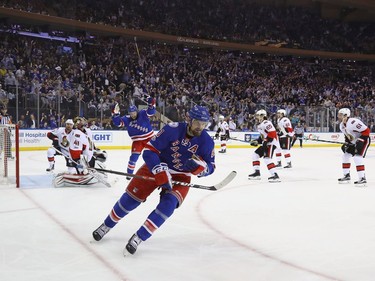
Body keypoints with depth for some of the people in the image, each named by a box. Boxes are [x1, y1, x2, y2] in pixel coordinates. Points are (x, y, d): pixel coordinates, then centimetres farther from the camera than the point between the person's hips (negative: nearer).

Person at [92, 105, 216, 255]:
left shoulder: (206, 141, -16)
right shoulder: (172, 129, -25)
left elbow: (209, 168, -11)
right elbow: (149, 150, -23)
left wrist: (199, 166, -34)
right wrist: (161, 172, -33)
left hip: (180, 176, 2)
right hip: (156, 167, -1)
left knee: (168, 204, -23)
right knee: (130, 199, -2)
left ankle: (138, 238, -11)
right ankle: (106, 225, 25)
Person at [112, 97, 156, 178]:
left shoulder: (143, 114, -13)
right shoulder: (127, 119, -8)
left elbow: (151, 112, -24)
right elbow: (118, 122, -12)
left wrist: (151, 105, -45)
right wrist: (116, 114, -29)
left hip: (149, 137, 0)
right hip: (137, 140, 1)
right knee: (134, 156, -8)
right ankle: (129, 173, 3)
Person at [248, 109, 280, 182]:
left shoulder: (266, 123, -16)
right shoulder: (260, 125, 18)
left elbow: (272, 133, -26)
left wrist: (266, 141, -27)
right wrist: (257, 141, 13)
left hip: (271, 143, -11)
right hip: (265, 144, 11)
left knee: (267, 158, -23)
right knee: (255, 155, 13)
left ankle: (275, 175, -24)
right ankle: (257, 173, 19)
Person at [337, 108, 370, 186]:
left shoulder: (353, 122, -31)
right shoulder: (342, 125, 0)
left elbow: (366, 131, -30)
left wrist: (360, 141, -30)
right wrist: (346, 143, 5)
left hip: (364, 140, -10)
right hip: (353, 142, 10)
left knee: (357, 157, -21)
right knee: (345, 156, 8)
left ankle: (362, 178, -17)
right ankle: (346, 176, 19)